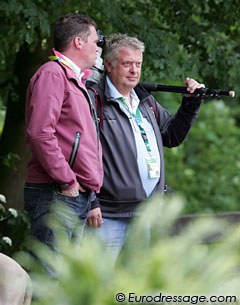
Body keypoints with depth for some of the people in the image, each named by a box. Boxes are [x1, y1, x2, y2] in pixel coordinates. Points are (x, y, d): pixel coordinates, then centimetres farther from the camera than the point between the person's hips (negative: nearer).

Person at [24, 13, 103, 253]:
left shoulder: (75, 80, 23)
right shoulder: (52, 75, -8)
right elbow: (39, 133, -20)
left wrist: (91, 193, 17)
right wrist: (67, 181, -17)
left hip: (78, 197, 10)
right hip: (55, 196, -10)